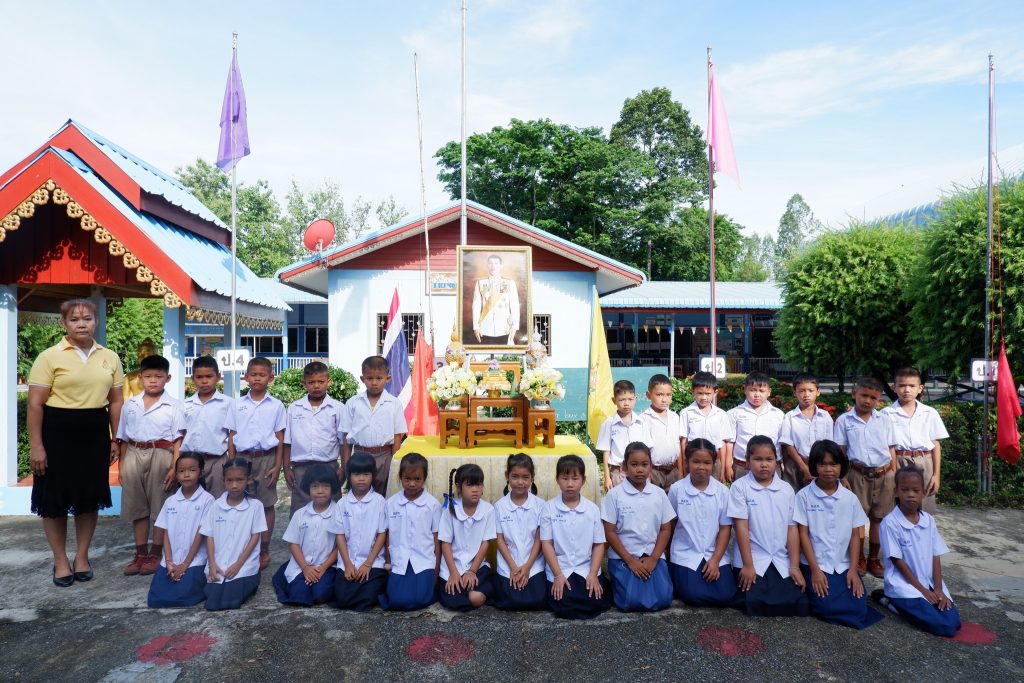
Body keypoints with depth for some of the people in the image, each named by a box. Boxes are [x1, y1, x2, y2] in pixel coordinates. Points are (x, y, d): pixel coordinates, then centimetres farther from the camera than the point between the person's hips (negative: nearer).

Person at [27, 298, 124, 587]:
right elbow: (35, 404, -8)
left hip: (95, 435, 3)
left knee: (90, 497, 11)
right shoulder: (49, 357, -5)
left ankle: (82, 557, 27)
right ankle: (60, 560, 23)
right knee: (55, 498, 6)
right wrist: (36, 446, -12)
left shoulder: (110, 357, 6)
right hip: (57, 435, -3)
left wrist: (116, 440, 7)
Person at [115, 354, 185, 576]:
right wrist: (122, 466, 9)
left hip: (161, 456, -4)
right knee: (137, 507, 11)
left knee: (161, 507, 3)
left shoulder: (173, 405, -3)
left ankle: (156, 554, 16)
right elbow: (124, 439, 13)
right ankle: (140, 553, 23)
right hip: (134, 456, 4)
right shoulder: (130, 404, 9)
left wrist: (174, 467, -12)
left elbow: (178, 440, -5)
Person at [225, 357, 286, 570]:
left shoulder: (276, 406, 1)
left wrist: (277, 465, -4)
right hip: (243, 458, 1)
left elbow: (280, 438, 2)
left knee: (266, 505, 6)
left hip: (266, 458, -1)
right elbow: (231, 436, 7)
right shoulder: (237, 404, 5)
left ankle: (264, 550, 17)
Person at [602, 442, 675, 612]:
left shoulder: (659, 494, 2)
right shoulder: (614, 494, -7)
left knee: (662, 600, -17)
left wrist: (653, 558, -8)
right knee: (631, 602, -20)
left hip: (652, 556, 2)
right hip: (623, 557, -2)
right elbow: (610, 532, -6)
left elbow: (665, 529, 5)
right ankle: (619, 581, 12)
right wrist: (630, 560, -11)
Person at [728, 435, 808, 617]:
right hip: (752, 560, -4)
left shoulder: (786, 489, 5)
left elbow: (792, 528, 5)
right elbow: (741, 526, -9)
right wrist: (747, 565, -11)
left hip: (781, 561, 4)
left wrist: (795, 566, 0)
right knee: (757, 605, -17)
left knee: (797, 604, -9)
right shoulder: (740, 487, -7)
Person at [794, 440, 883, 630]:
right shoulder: (804, 495, -8)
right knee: (828, 607, -20)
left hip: (843, 565, 3)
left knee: (859, 609, -12)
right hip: (815, 565, -3)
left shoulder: (850, 498, 3)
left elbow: (855, 535, 4)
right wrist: (815, 570, -11)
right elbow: (803, 534, -7)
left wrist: (853, 569, -4)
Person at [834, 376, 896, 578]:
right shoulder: (844, 420, -1)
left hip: (884, 475, 2)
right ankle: (858, 559, 18)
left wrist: (894, 477, 7)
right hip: (858, 475, -2)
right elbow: (840, 452, -1)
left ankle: (874, 559, 22)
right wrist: (843, 478, -6)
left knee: (879, 518, 9)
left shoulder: (884, 420, 6)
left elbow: (891, 450, 10)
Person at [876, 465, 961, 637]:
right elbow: (897, 561, -12)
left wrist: (938, 589, -6)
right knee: (941, 626, -19)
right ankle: (892, 600, 2)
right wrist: (922, 590, -11)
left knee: (953, 623, -12)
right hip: (904, 585, -6)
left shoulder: (929, 520, 3)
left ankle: (904, 604, 8)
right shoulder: (890, 522, -16)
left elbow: (936, 557, 4)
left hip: (929, 584, 6)